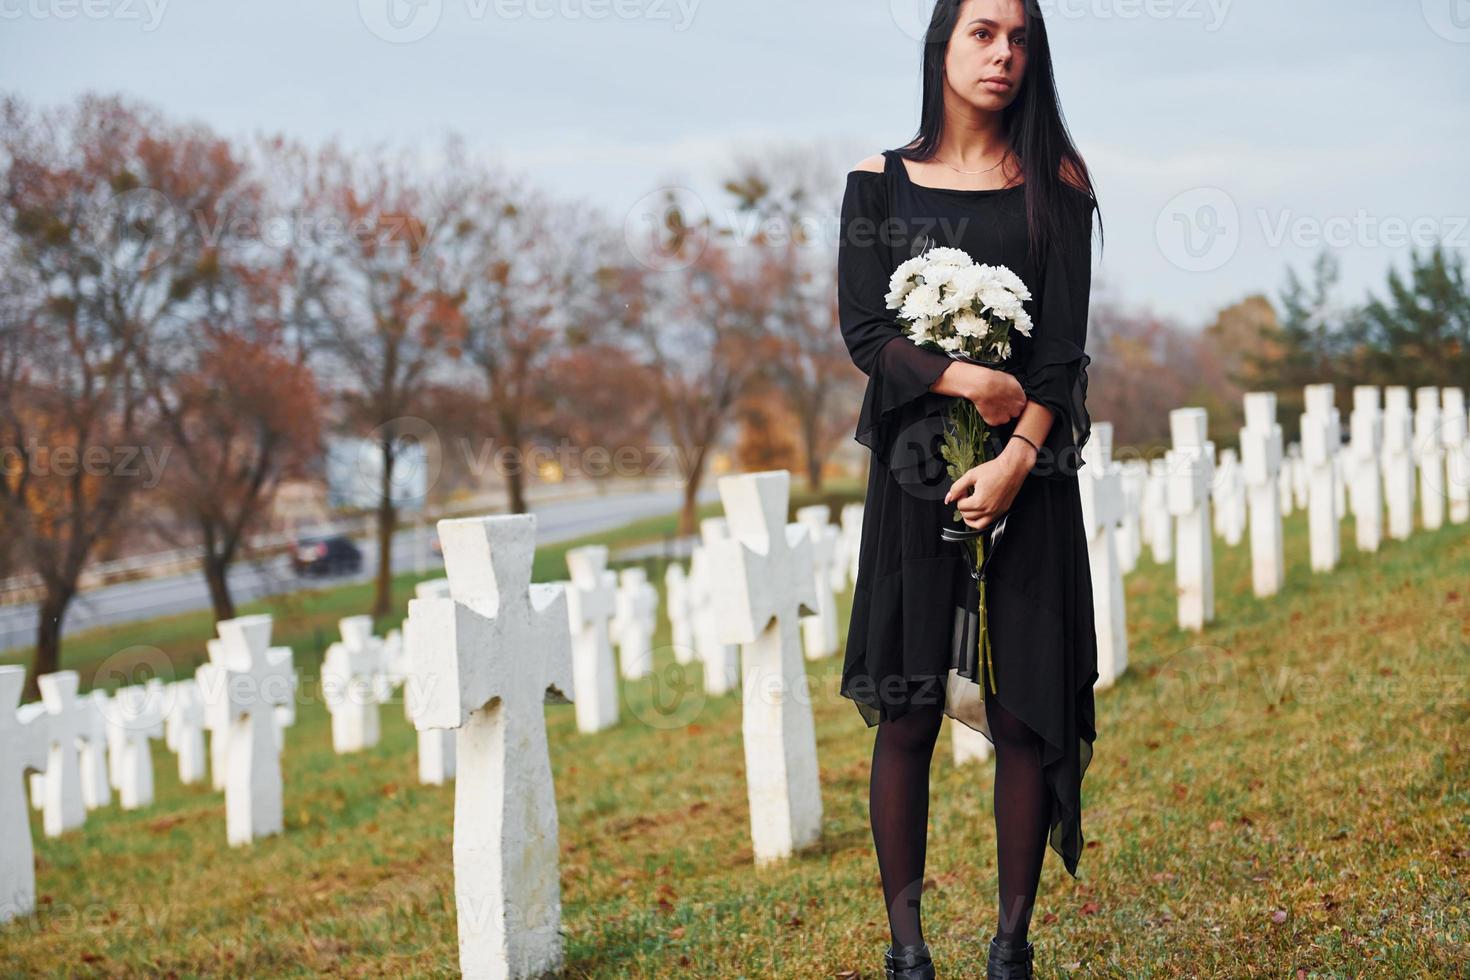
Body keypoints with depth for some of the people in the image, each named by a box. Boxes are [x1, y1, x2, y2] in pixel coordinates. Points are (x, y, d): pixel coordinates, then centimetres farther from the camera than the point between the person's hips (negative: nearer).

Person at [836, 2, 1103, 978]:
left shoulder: (1054, 185, 5)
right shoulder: (881, 183, 6)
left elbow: (1064, 347, -1)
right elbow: (864, 331, -1)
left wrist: (1016, 457, -14)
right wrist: (973, 382, -14)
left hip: (1028, 480, 0)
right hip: (913, 475, 0)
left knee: (1022, 715, -1)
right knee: (907, 718, -1)